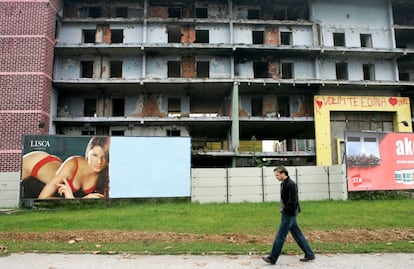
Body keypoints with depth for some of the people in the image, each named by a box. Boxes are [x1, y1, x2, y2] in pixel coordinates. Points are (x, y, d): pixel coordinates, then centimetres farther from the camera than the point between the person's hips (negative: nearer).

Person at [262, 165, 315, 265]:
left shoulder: (291, 184, -18)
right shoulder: (283, 184, 11)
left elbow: (292, 201, -22)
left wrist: (285, 210, -15)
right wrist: (283, 210, 9)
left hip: (289, 214, -10)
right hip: (288, 214, 10)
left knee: (280, 236, -4)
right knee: (297, 235, 15)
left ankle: (272, 258, 4)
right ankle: (309, 254, 25)